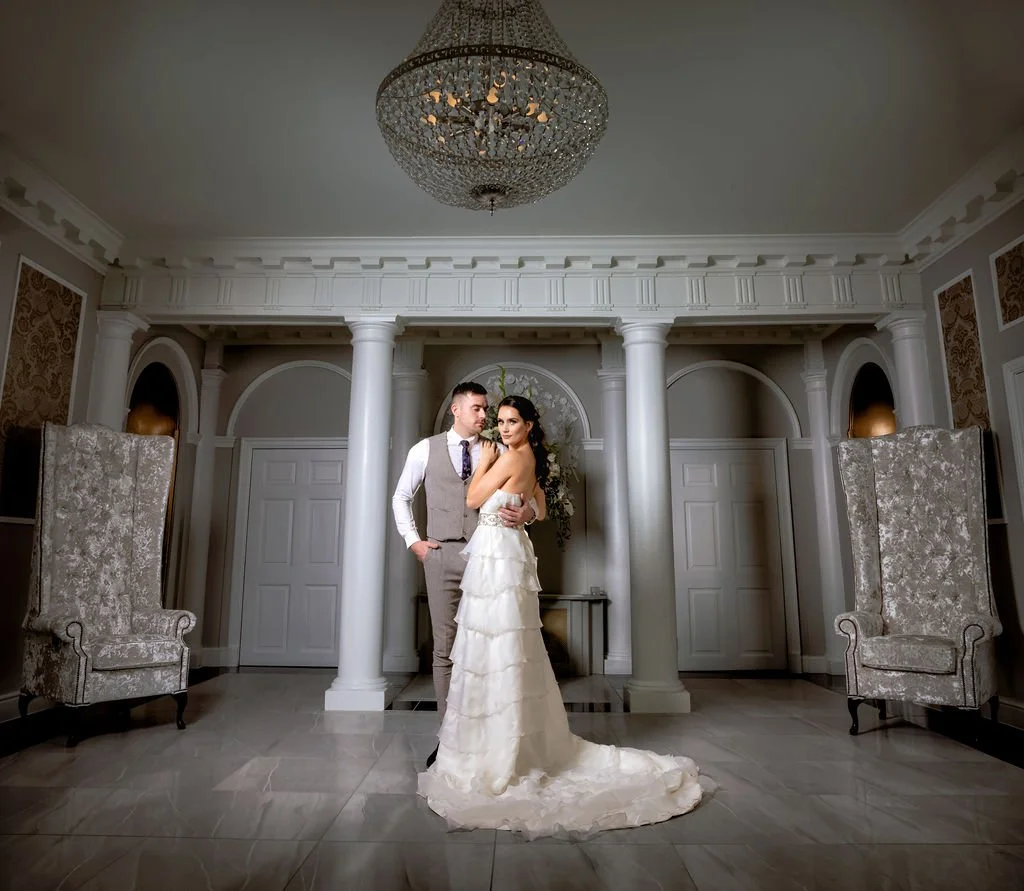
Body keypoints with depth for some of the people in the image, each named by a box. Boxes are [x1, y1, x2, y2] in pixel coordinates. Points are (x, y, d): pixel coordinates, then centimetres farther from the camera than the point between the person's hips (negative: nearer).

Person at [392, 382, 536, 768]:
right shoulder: (426, 449, 6)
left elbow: (527, 496, 5)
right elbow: (401, 496, 16)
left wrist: (526, 512, -19)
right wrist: (412, 540, 6)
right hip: (442, 555, 0)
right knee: (445, 648, 6)